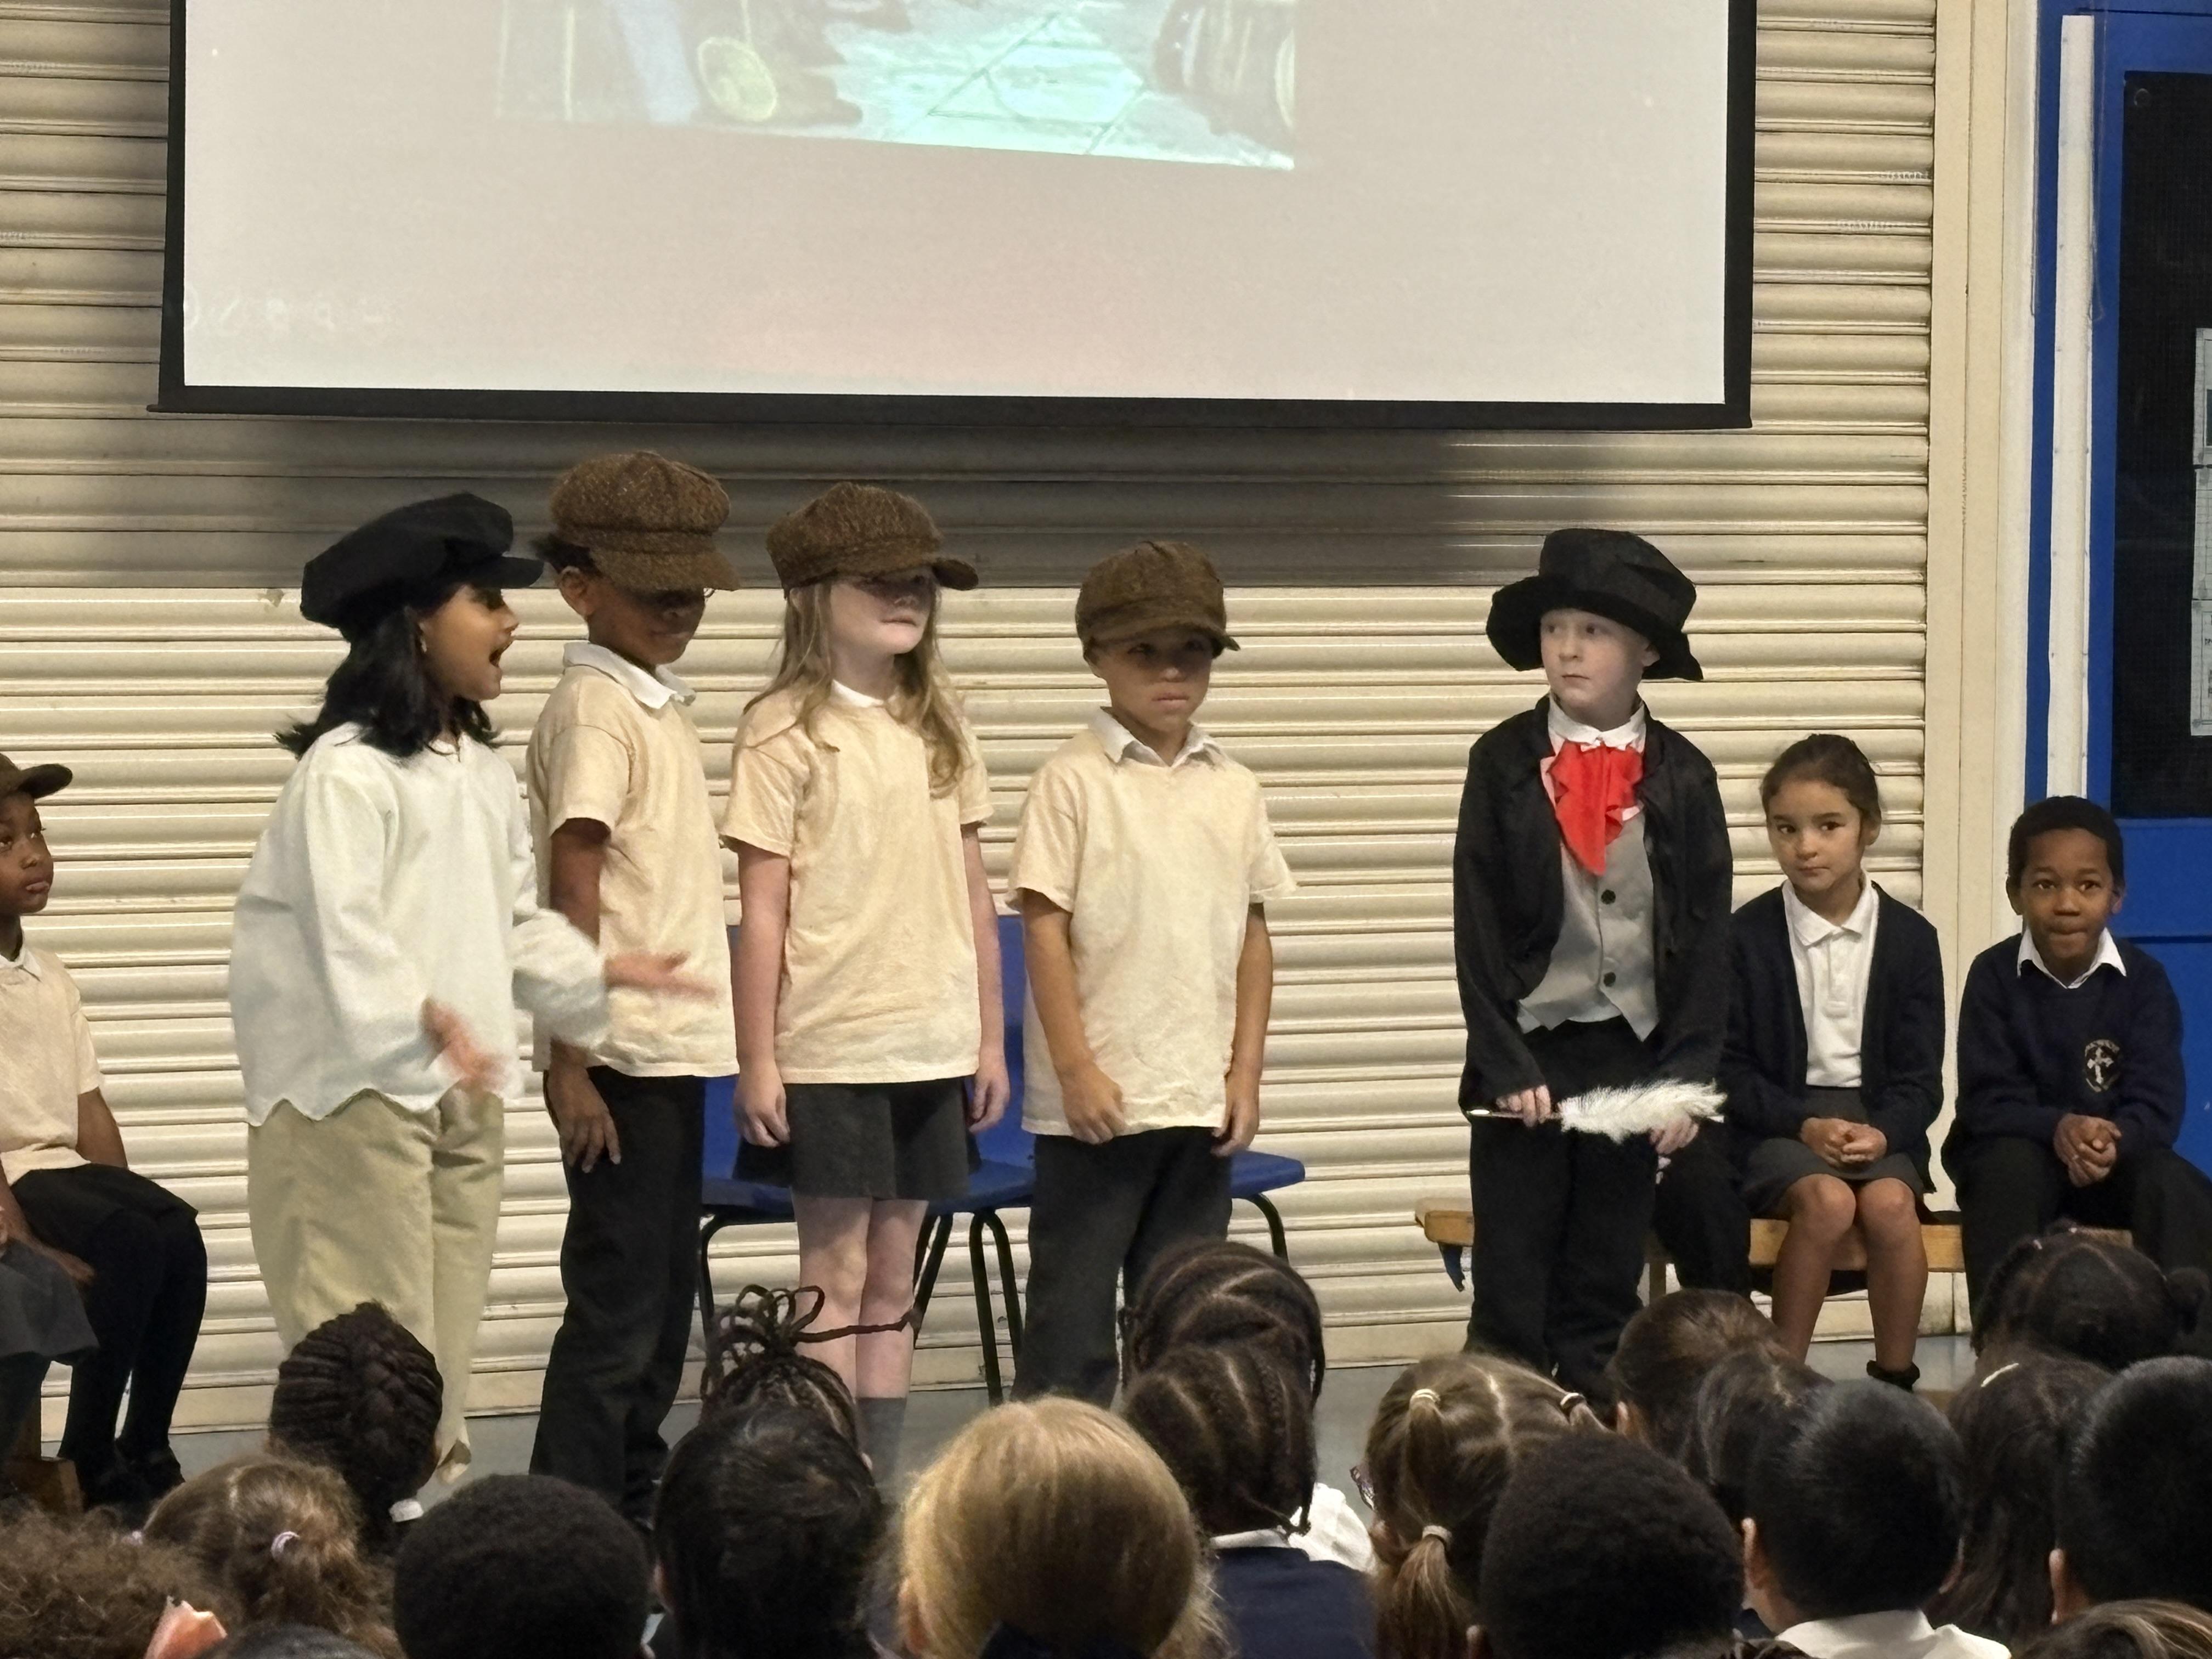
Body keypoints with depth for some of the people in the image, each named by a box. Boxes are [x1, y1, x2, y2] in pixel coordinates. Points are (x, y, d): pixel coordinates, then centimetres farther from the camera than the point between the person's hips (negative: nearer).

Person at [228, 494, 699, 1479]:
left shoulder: (483, 770, 15)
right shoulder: (347, 768, -14)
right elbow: (344, 924, -24)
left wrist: (599, 974, 9)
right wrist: (420, 1018, -35)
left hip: (465, 1091, 9)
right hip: (356, 1086, -9)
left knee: (447, 1339, 11)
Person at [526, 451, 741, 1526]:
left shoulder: (659, 705, 16)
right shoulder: (596, 710, -12)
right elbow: (572, 893, -16)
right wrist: (570, 1069, -19)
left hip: (673, 1051, 9)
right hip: (627, 1058, -9)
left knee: (660, 1307, 13)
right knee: (617, 1309, -7)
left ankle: (631, 1526, 20)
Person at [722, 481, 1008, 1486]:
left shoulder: (937, 726, 10)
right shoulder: (785, 730, -6)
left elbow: (973, 890, 13)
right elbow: (763, 907, -8)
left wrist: (991, 1035, 10)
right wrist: (757, 1060, -10)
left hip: (932, 1045, 5)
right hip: (827, 1050, -5)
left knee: (893, 1280, 9)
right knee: (836, 1278, -2)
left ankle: (880, 1485, 13)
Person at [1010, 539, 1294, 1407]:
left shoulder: (1233, 789, 8)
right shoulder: (1073, 781, -5)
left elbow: (1253, 937, 11)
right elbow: (1044, 928, -8)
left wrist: (1246, 1073, 5)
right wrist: (1077, 1068, -13)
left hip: (1203, 1098, 5)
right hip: (1097, 1099, -5)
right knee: (1073, 1308, -1)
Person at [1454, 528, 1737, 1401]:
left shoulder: (1682, 777, 1)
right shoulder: (1503, 764, -2)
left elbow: (1707, 939, 2)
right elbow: (1477, 928, -3)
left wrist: (1687, 1077, -4)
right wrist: (1507, 1065, -10)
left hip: (1636, 1058, 1)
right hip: (1528, 1056, -1)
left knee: (1605, 1290, 8)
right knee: (1510, 1295, 1)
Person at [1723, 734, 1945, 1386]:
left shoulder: (1910, 938, 5)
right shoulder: (1746, 936, 1)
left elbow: (1920, 1076, 5)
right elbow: (1728, 1069, 0)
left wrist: (1882, 1132, -16)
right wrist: (1807, 1126, -15)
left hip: (1879, 1122, 2)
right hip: (1775, 1126, -1)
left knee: (1890, 1203, -31)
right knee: (1827, 1200, -33)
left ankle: (1896, 1381, -15)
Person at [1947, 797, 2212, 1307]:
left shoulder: (2144, 981, -4)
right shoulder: (1994, 976, -6)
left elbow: (2157, 1106, -11)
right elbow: (1987, 1102, -12)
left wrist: (2113, 1140, -34)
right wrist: (2058, 1128, -33)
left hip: (2119, 1157, 1)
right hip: (2016, 1152, -1)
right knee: (2012, 1167, -34)